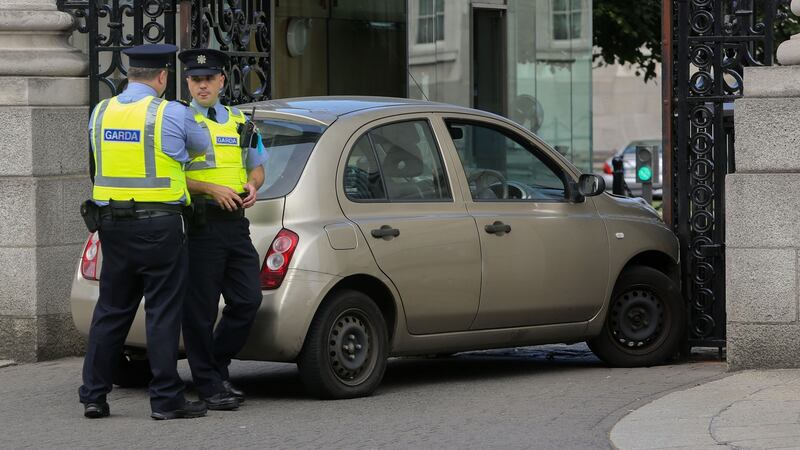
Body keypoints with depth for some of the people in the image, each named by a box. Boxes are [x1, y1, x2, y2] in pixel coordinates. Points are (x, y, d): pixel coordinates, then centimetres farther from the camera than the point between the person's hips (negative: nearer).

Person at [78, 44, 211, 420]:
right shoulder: (172, 114, -9)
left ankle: (93, 394, 12)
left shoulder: (100, 113, 6)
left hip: (112, 224, 5)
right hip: (160, 226, -5)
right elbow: (203, 147, 7)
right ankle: (166, 399, 1)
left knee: (111, 310, 12)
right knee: (163, 312, 0)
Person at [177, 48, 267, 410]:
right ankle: (209, 384, 5)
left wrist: (252, 185, 2)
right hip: (200, 225, -6)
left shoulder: (240, 122, 19)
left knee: (247, 300, 3)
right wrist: (211, 189, -17)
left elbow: (257, 166, 26)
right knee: (200, 309, -2)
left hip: (236, 221, 6)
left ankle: (218, 368, 20)